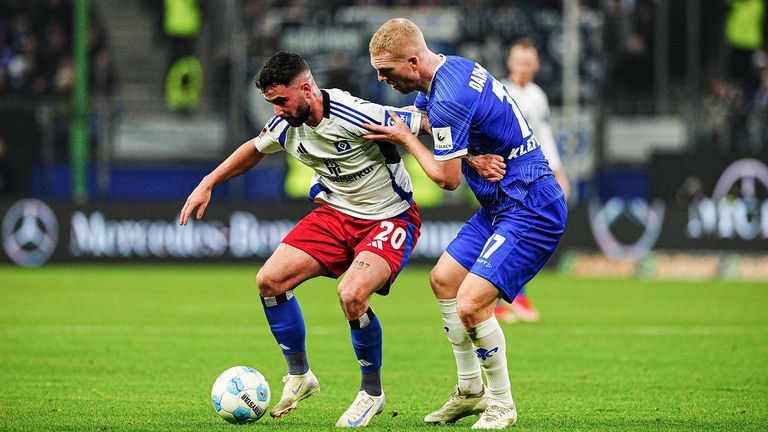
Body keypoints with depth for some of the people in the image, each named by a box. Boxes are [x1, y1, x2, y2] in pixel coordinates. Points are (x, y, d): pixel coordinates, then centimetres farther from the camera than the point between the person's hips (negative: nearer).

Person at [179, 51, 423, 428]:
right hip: (336, 213, 7)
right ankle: (299, 376, 15)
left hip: (390, 219, -7)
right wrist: (207, 184, 19)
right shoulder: (285, 126, -4)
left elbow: (428, 125, -22)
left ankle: (372, 392, -5)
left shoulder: (357, 117, -28)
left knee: (351, 294, -30)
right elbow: (254, 149, 20)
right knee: (269, 280, -6)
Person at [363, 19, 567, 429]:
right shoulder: (452, 68, 5)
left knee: (470, 304, -18)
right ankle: (470, 390, 28)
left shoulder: (450, 98, -25)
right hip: (501, 205, 11)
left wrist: (405, 138, -1)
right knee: (443, 280, 17)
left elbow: (447, 178, -17)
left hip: (530, 209, -11)